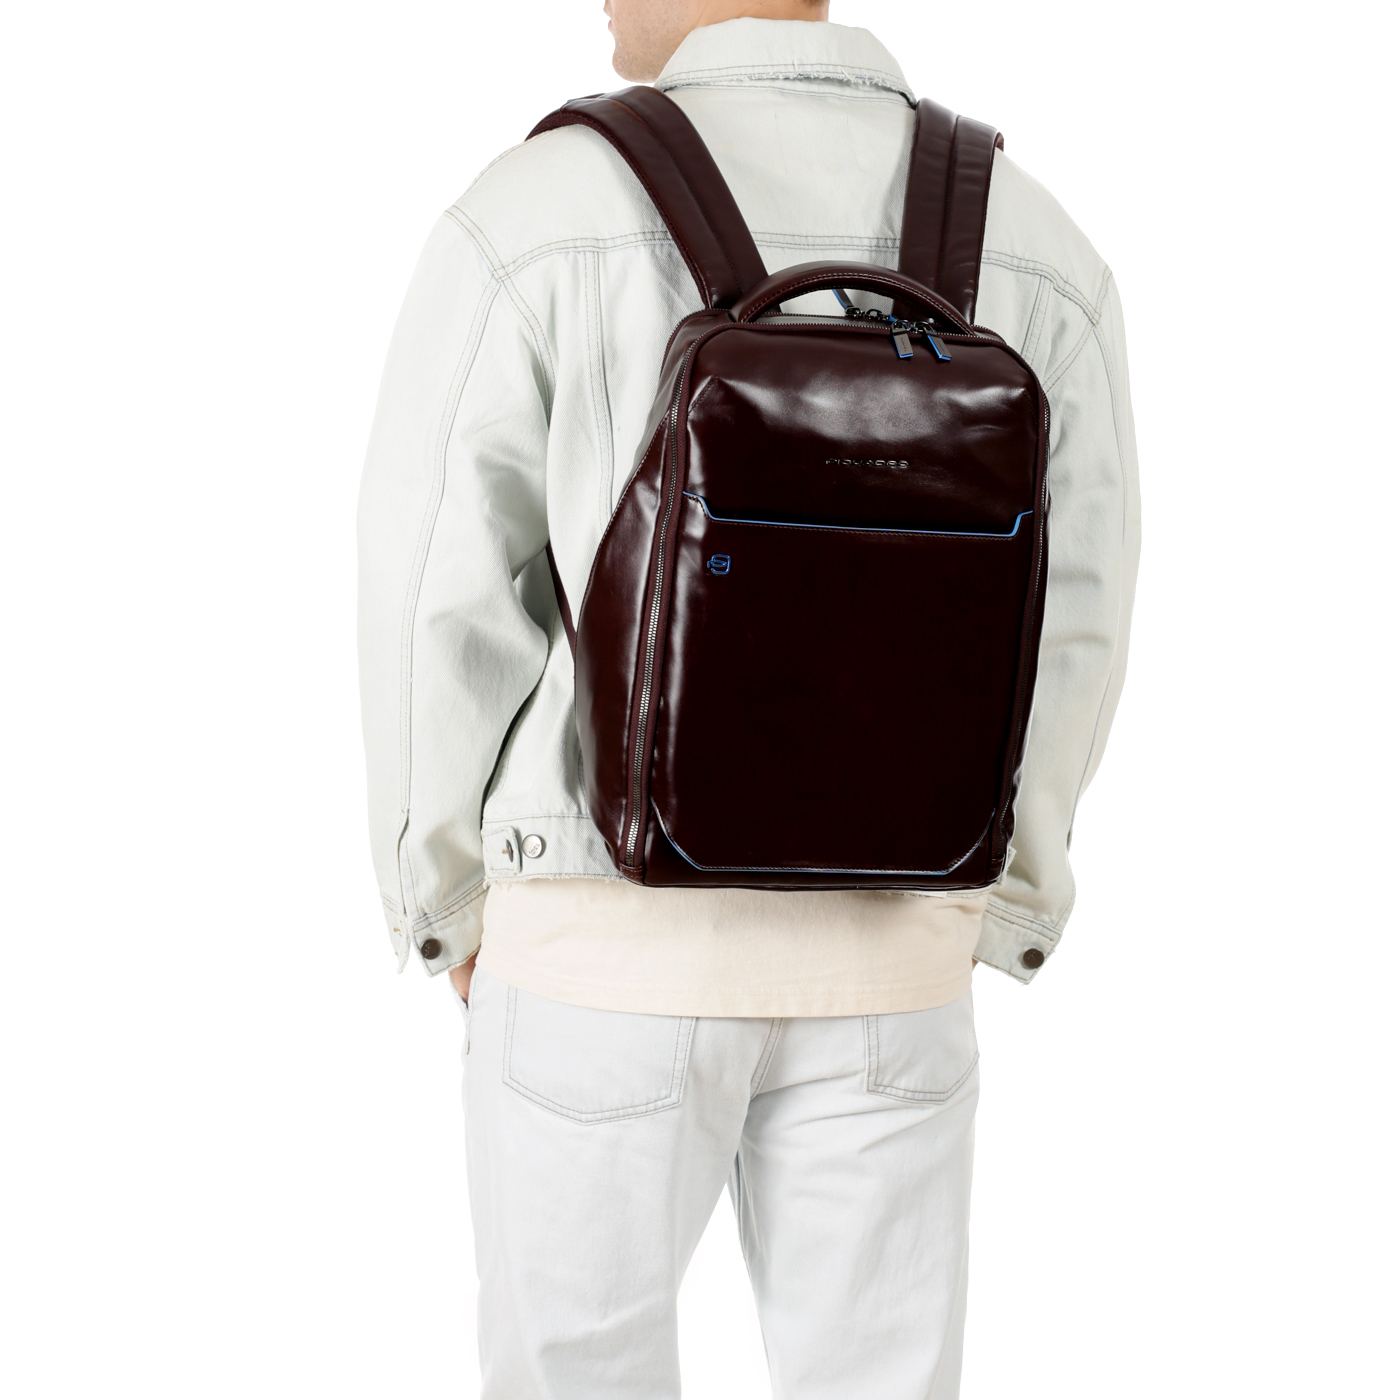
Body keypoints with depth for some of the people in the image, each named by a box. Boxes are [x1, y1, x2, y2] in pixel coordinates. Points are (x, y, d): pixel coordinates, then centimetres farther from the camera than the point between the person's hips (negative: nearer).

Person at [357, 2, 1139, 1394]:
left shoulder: (526, 226, -13)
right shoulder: (1038, 255, -3)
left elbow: (440, 613, -9)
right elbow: (1064, 642, 1)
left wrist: (450, 902, 8)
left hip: (616, 949, -2)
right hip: (876, 963, 3)